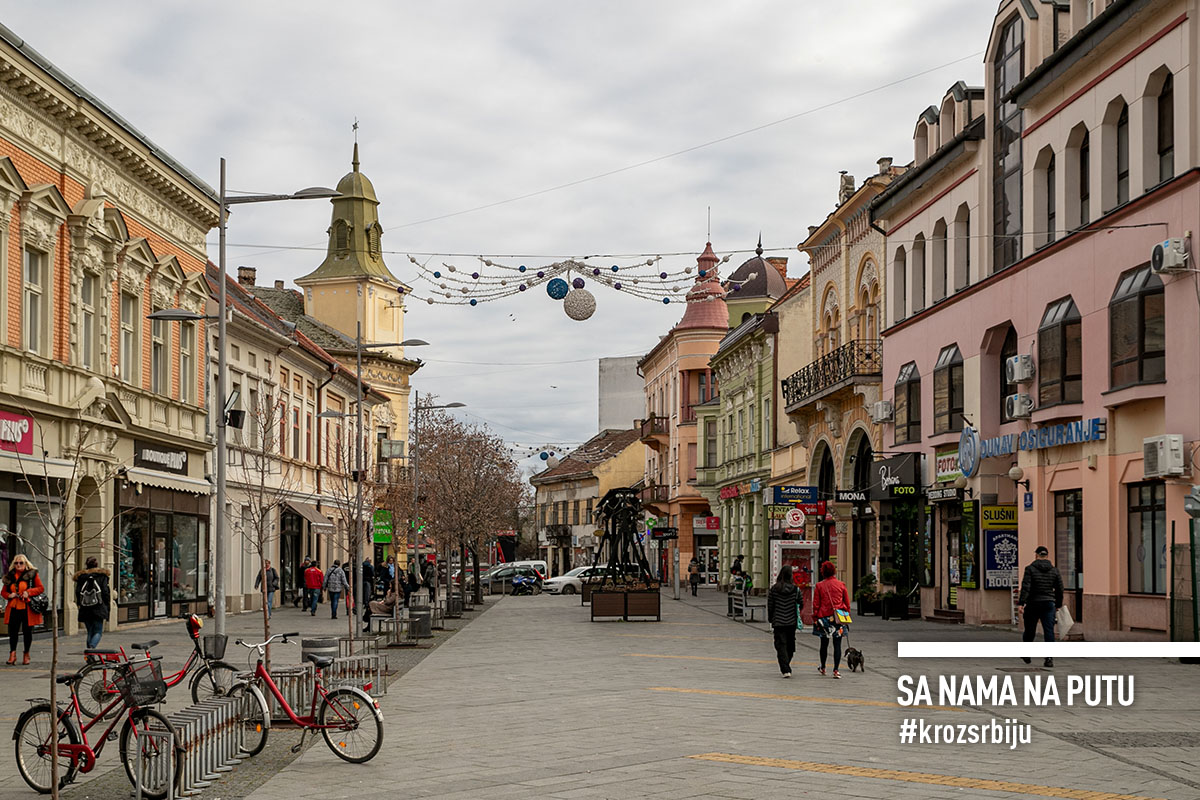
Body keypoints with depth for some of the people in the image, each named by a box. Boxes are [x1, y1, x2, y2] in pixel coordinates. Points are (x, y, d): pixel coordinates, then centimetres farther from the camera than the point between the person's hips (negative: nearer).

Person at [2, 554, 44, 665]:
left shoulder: (32, 574, 2)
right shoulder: (9, 576, 11)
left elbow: (41, 588, 0)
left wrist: (28, 592, -13)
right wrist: (9, 595, -6)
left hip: (28, 608, -2)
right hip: (13, 608, 2)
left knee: (27, 632, 4)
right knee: (12, 631, -3)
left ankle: (26, 654, 16)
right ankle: (12, 654, 3)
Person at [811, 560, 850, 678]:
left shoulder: (819, 586, -4)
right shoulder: (841, 585, 1)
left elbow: (816, 604, -2)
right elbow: (847, 603, 7)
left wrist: (815, 618, 5)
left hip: (824, 617, 0)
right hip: (838, 619, 0)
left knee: (824, 643, 15)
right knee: (837, 644, 1)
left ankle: (822, 668, 29)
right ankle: (836, 670, -5)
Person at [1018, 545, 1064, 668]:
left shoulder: (1030, 569, -6)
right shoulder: (1054, 570, 4)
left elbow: (1025, 587, -15)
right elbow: (1059, 589, 8)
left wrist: (1021, 603, -17)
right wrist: (1058, 604, 20)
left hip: (1032, 604, -1)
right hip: (1049, 604, 1)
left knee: (1029, 631, 13)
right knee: (1049, 631, -2)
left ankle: (1026, 655, 31)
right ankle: (1049, 658, -15)